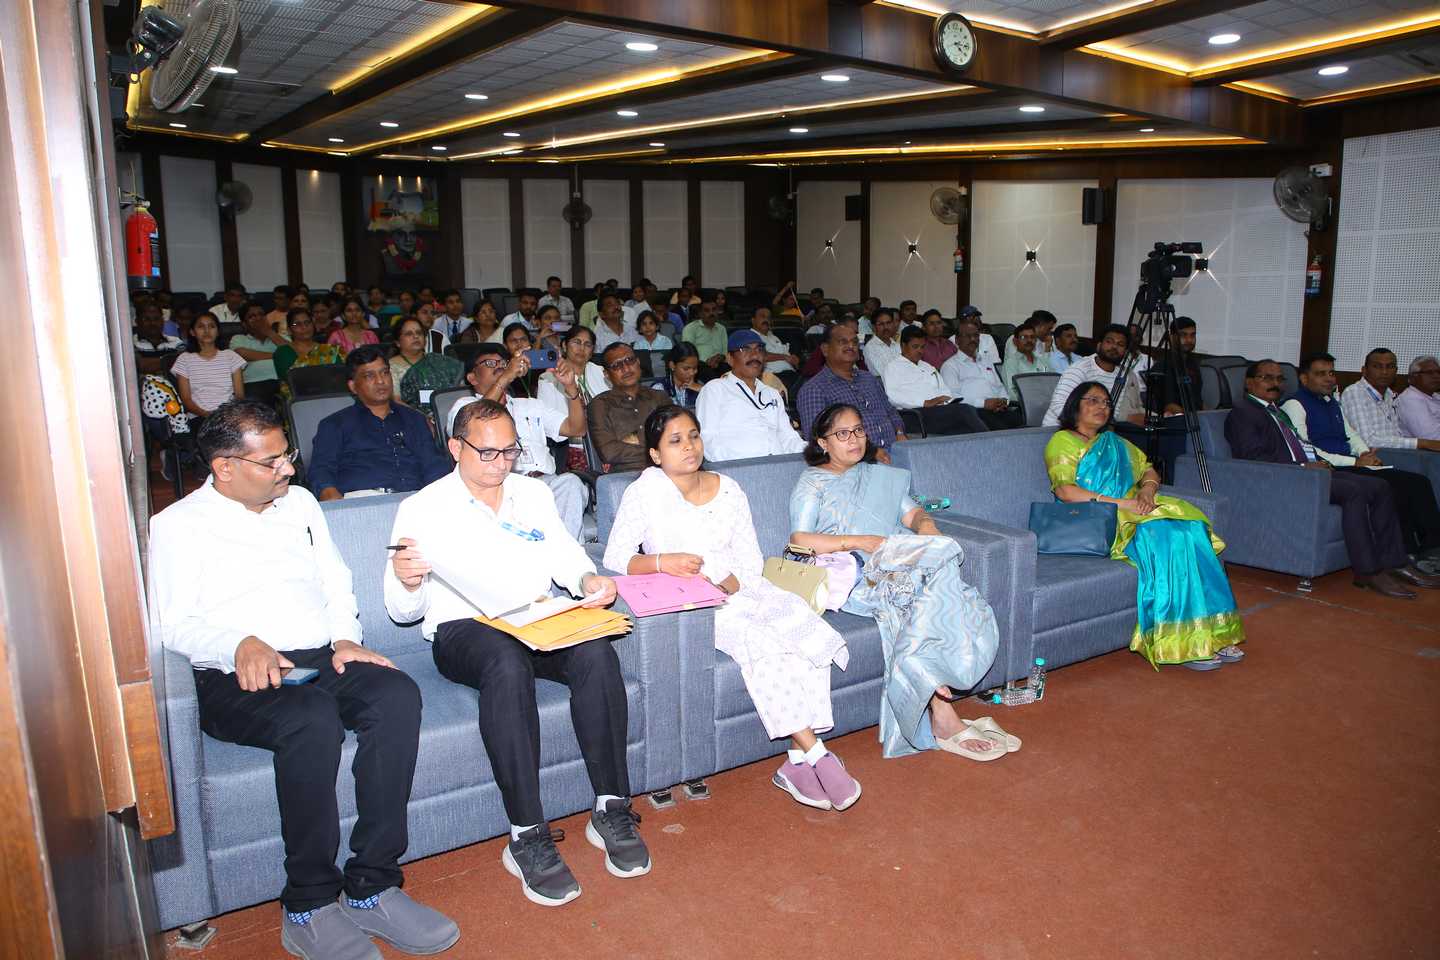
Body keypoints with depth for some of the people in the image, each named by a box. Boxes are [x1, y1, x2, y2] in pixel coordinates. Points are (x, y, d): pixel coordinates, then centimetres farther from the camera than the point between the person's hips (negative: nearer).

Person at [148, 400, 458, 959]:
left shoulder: (299, 502, 22)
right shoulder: (178, 525, 7)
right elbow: (173, 624, -3)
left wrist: (344, 639, 1)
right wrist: (241, 646, -22)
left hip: (321, 659, 5)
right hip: (236, 680, -4)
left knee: (398, 695, -28)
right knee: (313, 720, -36)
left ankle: (371, 887, -22)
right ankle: (309, 907, -20)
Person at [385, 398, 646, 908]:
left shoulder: (534, 492, 19)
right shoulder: (423, 508, 6)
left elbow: (566, 554, 13)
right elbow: (402, 611, 2)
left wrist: (587, 580, -10)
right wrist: (406, 582, -21)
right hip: (463, 630, -3)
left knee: (596, 652, -30)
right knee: (508, 665, -38)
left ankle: (611, 809, -20)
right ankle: (528, 837, -31)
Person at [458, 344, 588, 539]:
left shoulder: (530, 406, 35)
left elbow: (576, 429, 24)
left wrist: (570, 387, 8)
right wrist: (505, 377, -7)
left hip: (545, 481, 4)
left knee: (571, 482, -32)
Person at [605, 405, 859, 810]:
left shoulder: (728, 489, 11)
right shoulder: (643, 493, -1)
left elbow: (751, 560, 8)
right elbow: (615, 557, -9)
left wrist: (727, 584, -13)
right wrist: (661, 561, -27)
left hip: (739, 588, 5)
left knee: (806, 631, -22)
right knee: (760, 642, -30)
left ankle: (798, 760, -21)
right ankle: (817, 755, -24)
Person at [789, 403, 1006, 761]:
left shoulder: (883, 476, 31)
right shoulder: (812, 482, 14)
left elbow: (911, 512, 17)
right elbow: (799, 540, -2)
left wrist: (924, 523, -9)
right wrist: (860, 541, -12)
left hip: (903, 566, 5)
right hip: (853, 578, -5)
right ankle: (943, 719, -32)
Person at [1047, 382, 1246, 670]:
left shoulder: (1116, 443, 28)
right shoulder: (1062, 441, 4)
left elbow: (1149, 471, 23)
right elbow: (1065, 491, -11)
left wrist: (1147, 490, -3)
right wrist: (1119, 503, -16)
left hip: (1135, 512, 6)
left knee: (1190, 531, -22)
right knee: (1164, 539, -31)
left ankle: (1211, 632, -24)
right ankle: (1181, 642, -28)